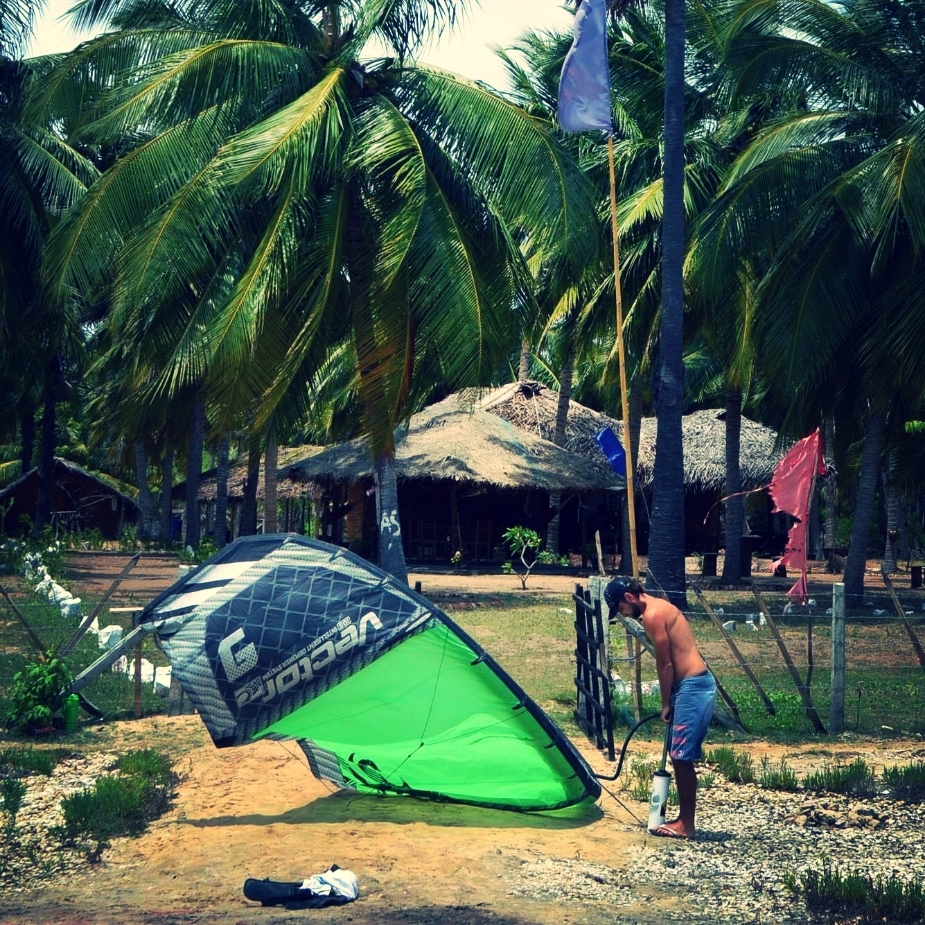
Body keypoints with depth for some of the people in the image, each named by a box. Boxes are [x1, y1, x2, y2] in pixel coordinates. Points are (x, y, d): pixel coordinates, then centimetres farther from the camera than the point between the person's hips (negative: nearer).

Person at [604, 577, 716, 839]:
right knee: (679, 756, 14)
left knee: (682, 758, -5)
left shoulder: (652, 615, -14)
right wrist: (670, 701, 14)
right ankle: (684, 817, 20)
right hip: (695, 685, 10)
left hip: (692, 687, -10)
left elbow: (665, 665, -13)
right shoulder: (660, 607, 16)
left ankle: (686, 825, -1)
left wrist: (666, 704, -4)